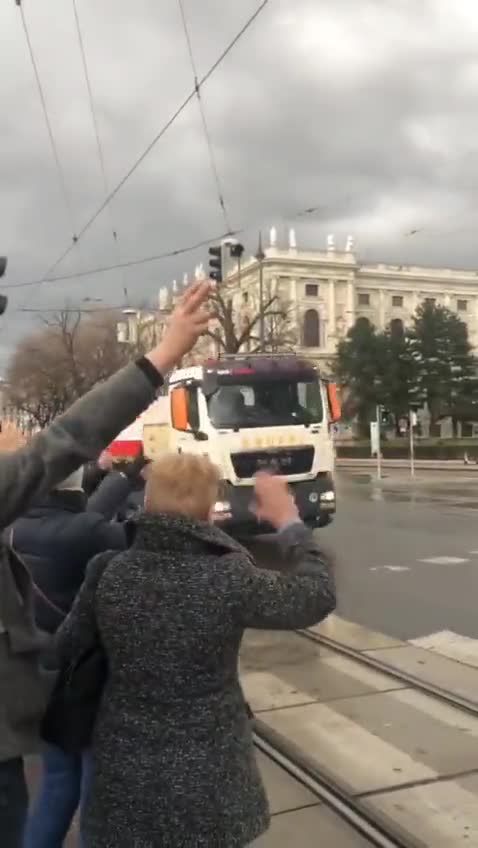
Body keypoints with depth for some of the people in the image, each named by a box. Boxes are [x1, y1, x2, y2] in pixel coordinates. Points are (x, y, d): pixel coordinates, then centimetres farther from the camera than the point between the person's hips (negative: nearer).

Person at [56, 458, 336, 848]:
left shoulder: (109, 573, -12)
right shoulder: (228, 578, -22)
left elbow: (67, 648, 3)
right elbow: (318, 595, -9)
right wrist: (289, 521, 1)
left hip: (124, 772, 2)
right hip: (207, 776, -2)